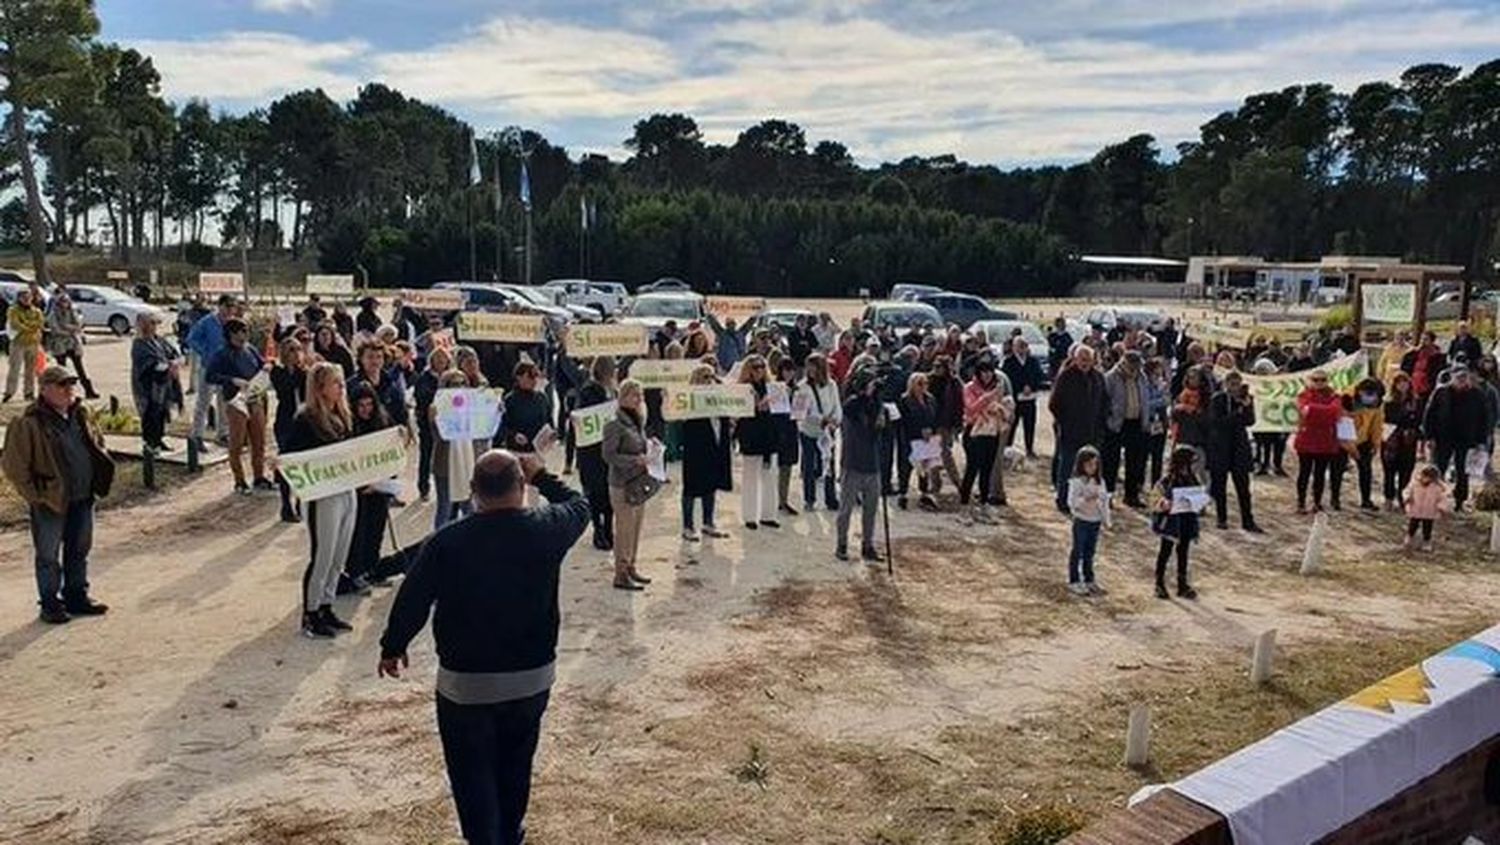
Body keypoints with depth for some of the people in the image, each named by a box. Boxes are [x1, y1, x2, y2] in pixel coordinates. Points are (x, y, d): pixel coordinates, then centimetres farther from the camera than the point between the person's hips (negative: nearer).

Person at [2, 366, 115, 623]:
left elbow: (98, 444, 21)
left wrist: (98, 480, 14)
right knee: (49, 556, 7)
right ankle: (50, 604, 19)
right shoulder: (29, 424, -16)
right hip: (51, 503, -6)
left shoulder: (81, 414, 5)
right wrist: (35, 495, -12)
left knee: (79, 550, 17)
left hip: (83, 498, 7)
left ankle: (77, 597, 30)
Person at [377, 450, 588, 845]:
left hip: (465, 685, -3)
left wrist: (393, 647, 8)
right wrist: (542, 476, 16)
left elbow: (411, 601, -8)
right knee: (515, 765, 23)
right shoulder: (546, 529, -12)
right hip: (532, 678, 3)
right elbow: (579, 506, 9)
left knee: (473, 775, 12)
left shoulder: (446, 543, -16)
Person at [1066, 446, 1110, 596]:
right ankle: (1074, 582, 12)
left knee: (1090, 552, 15)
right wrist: (1086, 500, -33)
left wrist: (1106, 519, 9)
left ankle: (1089, 581, 26)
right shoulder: (1076, 482, -14)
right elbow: (1072, 502, -19)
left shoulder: (1100, 481, 5)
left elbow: (1105, 501, 11)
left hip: (1095, 522, 5)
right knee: (1077, 551, 4)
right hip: (1081, 521, -5)